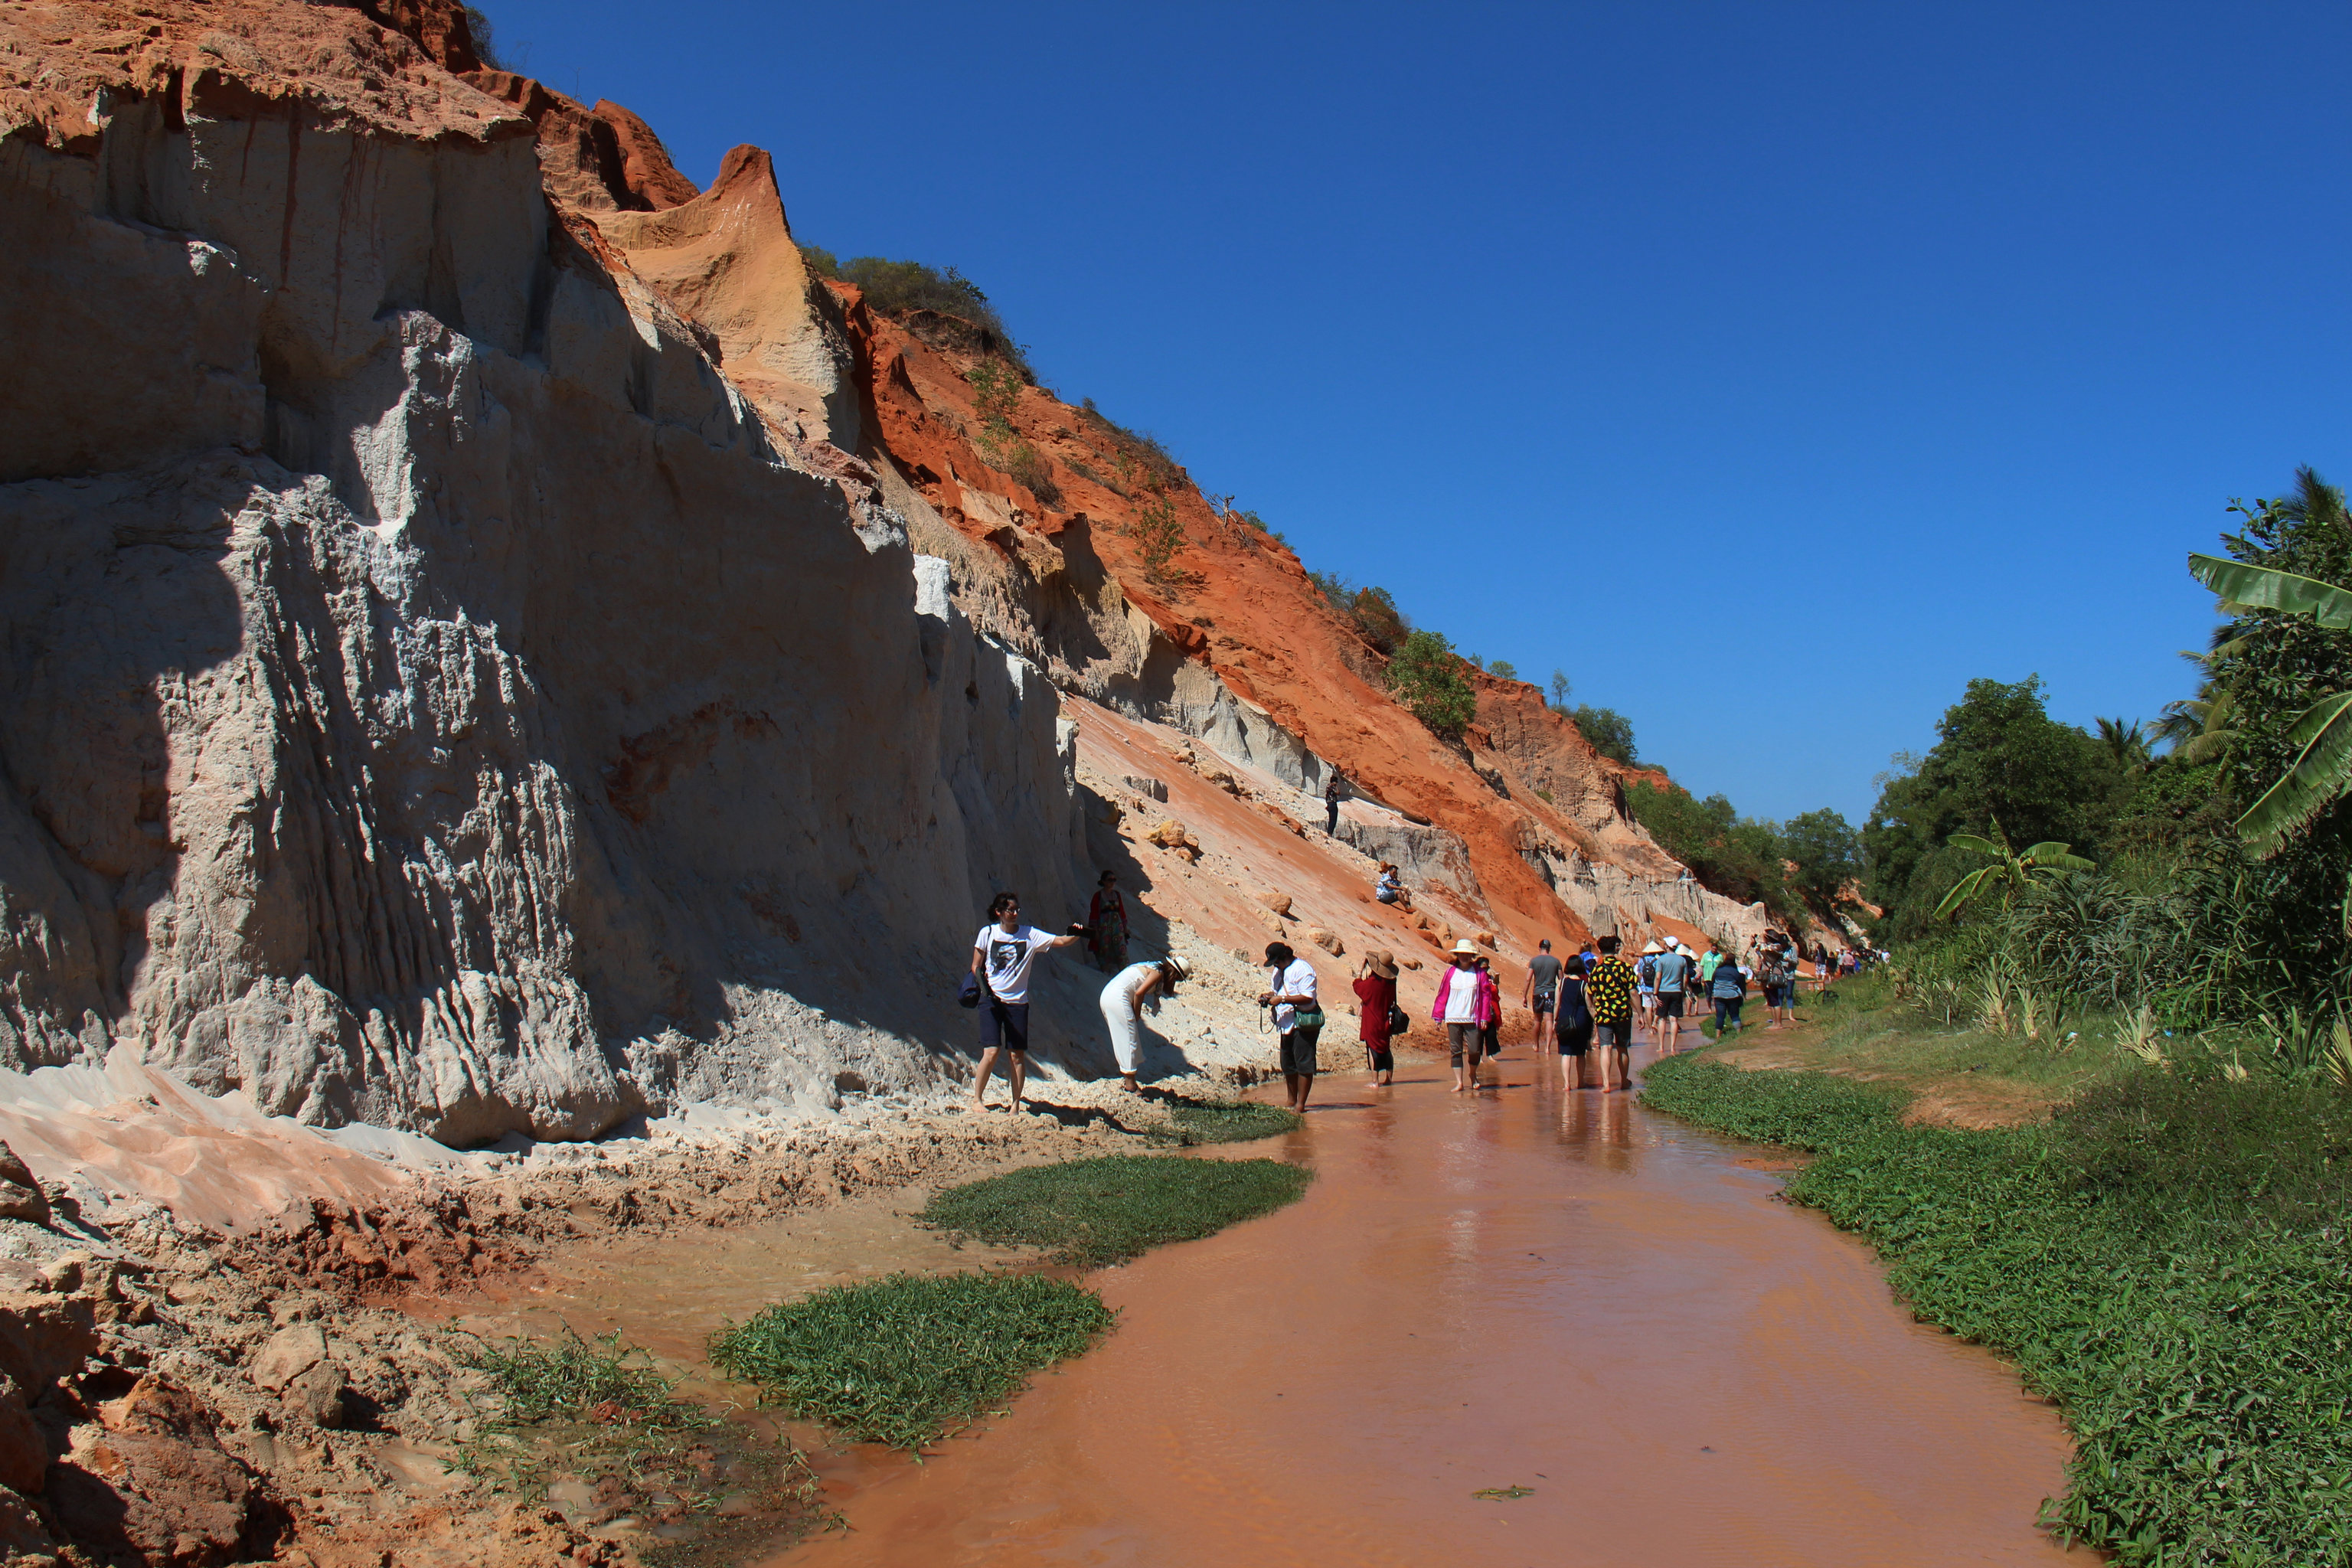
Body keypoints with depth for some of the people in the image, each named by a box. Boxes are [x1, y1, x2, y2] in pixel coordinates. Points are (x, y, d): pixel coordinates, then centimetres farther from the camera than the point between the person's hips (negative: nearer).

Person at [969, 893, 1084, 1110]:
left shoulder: (1030, 935, 0)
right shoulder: (987, 933, 0)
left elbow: (1060, 941, -8)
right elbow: (976, 966, 7)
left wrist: (1077, 934, -28)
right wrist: (984, 987, -10)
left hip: (1018, 1002, 1)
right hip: (991, 1001, -1)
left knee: (1017, 1055, 1)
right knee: (991, 1052, -9)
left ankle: (1016, 1104, 11)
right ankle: (977, 1098, 6)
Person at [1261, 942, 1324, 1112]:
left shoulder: (1302, 969, -15)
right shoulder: (1278, 971, 15)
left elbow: (1308, 997, -22)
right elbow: (1276, 990, 26)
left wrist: (1282, 999, -24)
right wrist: (1267, 997, 4)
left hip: (1304, 1023, -9)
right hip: (1287, 1024, 9)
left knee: (1303, 1064, -6)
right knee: (1287, 1064, 13)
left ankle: (1300, 1105, -4)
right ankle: (1292, 1101, 25)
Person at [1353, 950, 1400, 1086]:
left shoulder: (1371, 983, -19)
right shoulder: (1391, 983, -4)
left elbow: (1357, 985, -2)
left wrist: (1361, 967, 3)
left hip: (1371, 1022, -6)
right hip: (1385, 1020, 6)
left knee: (1372, 1049, -2)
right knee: (1385, 1048, 16)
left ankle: (1375, 1080, -4)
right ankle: (1389, 1079, 21)